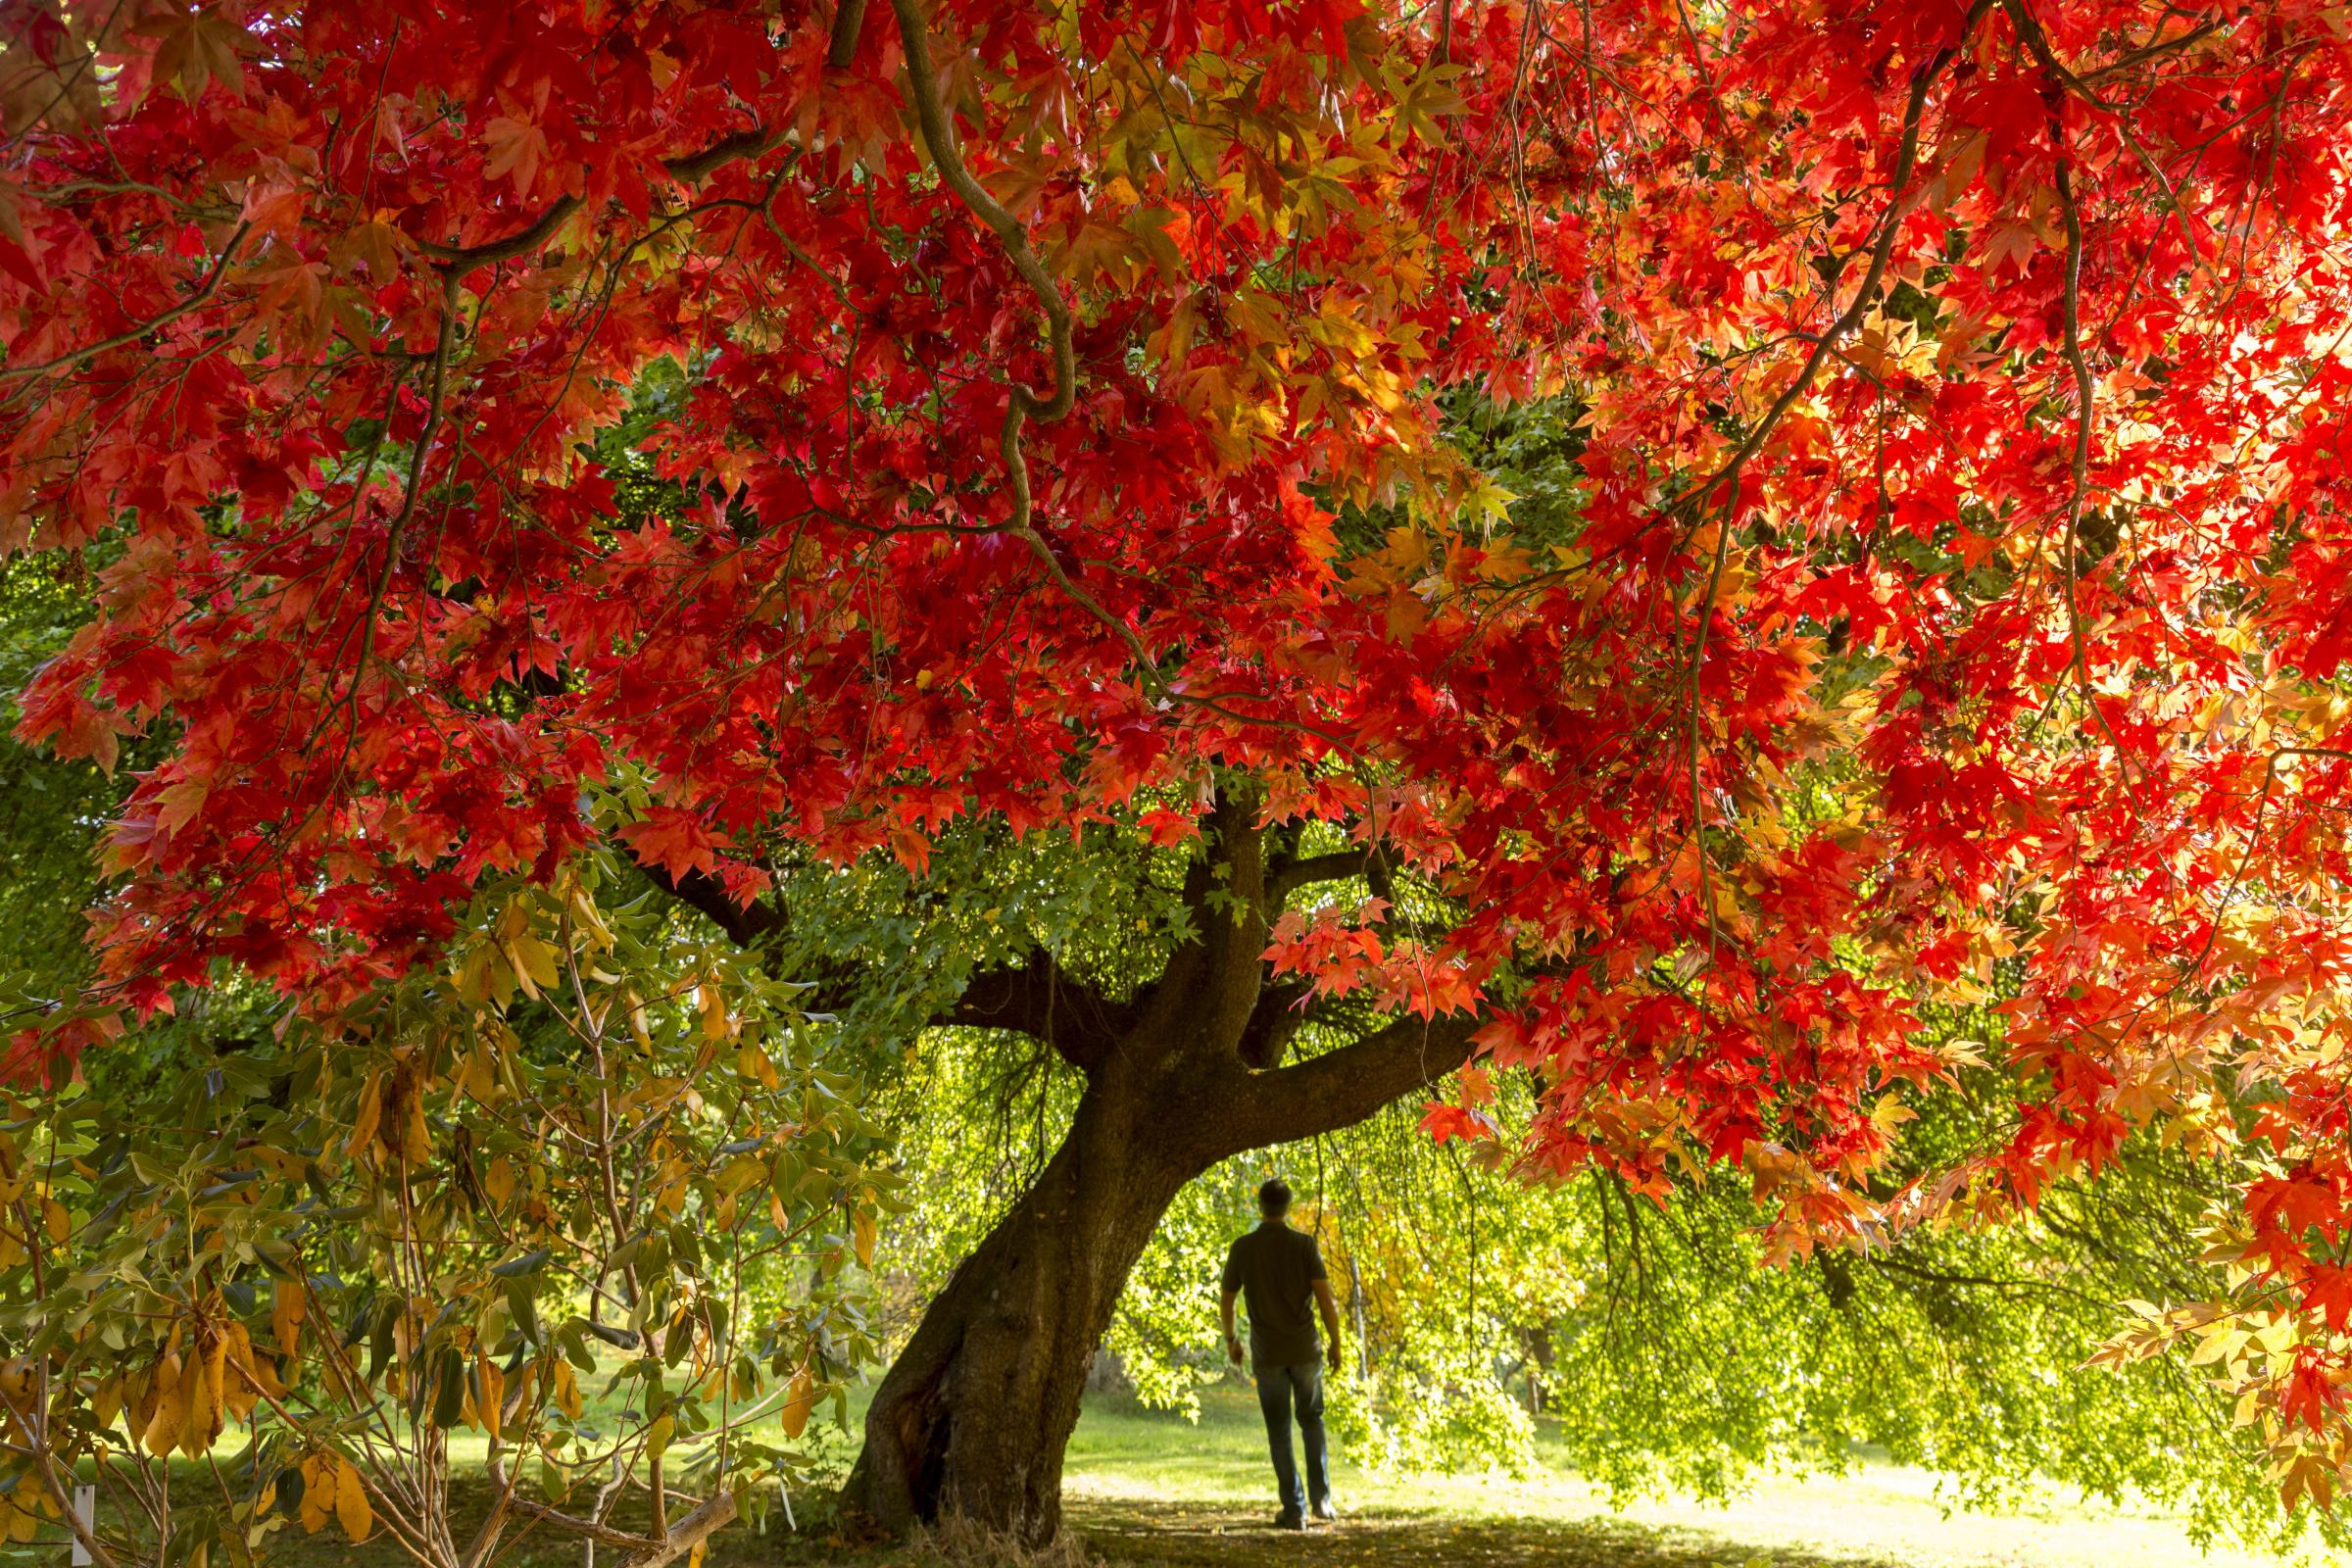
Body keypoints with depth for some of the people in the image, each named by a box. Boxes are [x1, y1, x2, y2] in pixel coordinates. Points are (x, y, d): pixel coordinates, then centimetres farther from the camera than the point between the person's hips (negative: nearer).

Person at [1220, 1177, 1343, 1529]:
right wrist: (1336, 1343, 2)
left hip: (1267, 1353, 0)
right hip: (1304, 1348, 0)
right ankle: (1321, 1497, 13)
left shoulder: (1242, 1247, -4)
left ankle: (1294, 1510, 5)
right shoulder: (1304, 1244, -7)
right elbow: (1325, 1297, -10)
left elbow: (1227, 1300, 3)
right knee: (1311, 1418, 20)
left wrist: (1230, 1339, 20)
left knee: (1279, 1431, 8)